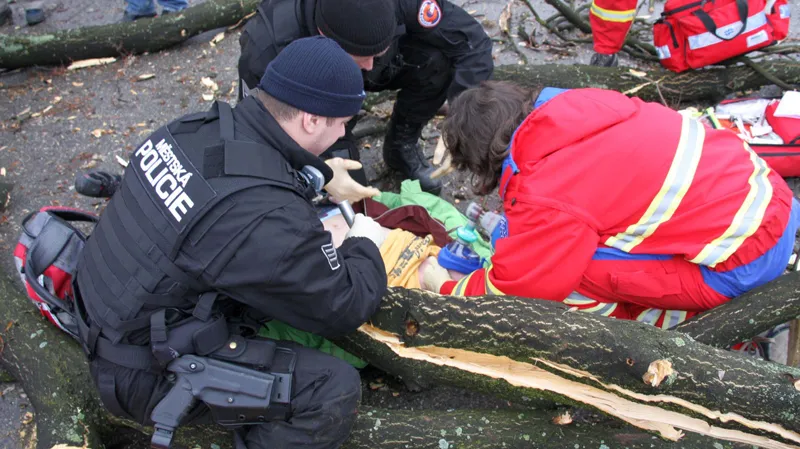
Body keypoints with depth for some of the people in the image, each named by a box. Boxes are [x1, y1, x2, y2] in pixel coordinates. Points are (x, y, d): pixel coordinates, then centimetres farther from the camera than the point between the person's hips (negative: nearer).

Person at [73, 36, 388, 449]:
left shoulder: (198, 126, -8)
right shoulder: (269, 217, -32)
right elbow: (345, 309, -15)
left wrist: (318, 174, 17)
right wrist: (364, 245, 4)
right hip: (145, 373, -9)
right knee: (334, 388, -15)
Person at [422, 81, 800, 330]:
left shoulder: (546, 198, -20)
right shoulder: (578, 106, 1)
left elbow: (506, 297, -11)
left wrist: (443, 289, 8)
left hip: (746, 263, -8)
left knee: (565, 275, -12)